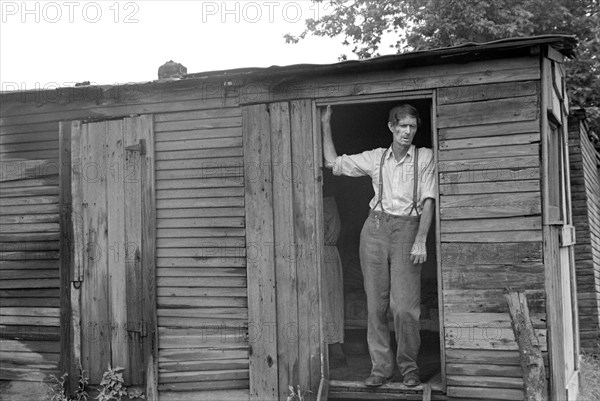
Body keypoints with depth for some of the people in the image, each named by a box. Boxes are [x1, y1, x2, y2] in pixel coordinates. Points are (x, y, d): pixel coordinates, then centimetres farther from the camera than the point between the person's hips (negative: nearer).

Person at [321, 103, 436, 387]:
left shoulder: (424, 157, 4)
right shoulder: (375, 158, 12)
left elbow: (428, 201, -1)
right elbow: (333, 163, 16)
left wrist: (420, 241, -10)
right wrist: (326, 126, 14)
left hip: (407, 229, -3)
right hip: (375, 228, 3)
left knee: (405, 306, -9)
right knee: (375, 304, 2)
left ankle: (409, 366, 8)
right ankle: (381, 366, 11)